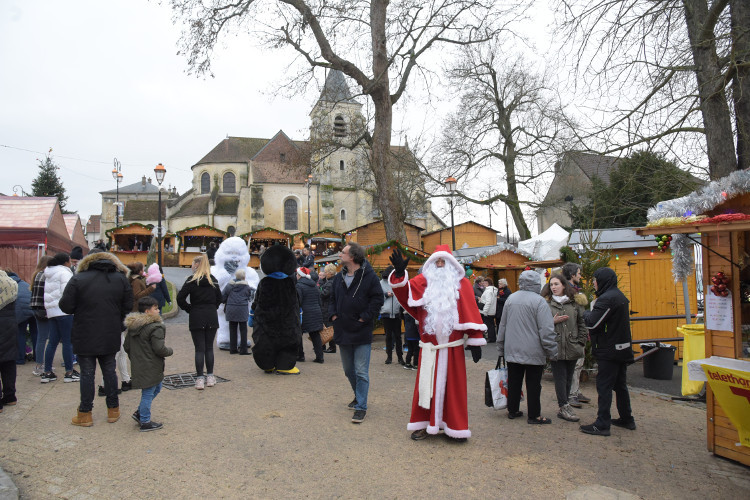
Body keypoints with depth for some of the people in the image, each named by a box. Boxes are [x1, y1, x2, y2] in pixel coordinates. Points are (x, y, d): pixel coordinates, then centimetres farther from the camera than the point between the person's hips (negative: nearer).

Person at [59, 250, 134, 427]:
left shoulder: (77, 279, -8)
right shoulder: (121, 279, 1)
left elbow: (66, 306, -10)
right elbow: (127, 307, 1)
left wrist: (82, 309, 11)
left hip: (85, 337, -3)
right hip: (110, 337, 3)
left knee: (87, 374, 6)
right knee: (109, 371, 14)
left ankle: (85, 414, 14)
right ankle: (113, 410, 21)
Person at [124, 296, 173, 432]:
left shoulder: (132, 326, 8)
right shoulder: (156, 327, -19)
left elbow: (127, 346, 15)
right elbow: (159, 348, -21)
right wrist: (169, 351, -2)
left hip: (138, 365, 9)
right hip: (150, 368, -9)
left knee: (157, 387, 23)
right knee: (148, 393, 1)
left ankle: (139, 412, 27)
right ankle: (145, 422, 9)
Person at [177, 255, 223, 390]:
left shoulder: (192, 280, -7)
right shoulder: (213, 280, 7)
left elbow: (180, 298, -12)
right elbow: (219, 298, 12)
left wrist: (188, 309, 1)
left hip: (196, 318, -3)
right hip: (212, 318, 4)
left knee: (199, 349, 0)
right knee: (209, 347, 11)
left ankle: (200, 379, 1)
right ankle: (210, 377, 16)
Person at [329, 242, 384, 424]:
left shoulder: (369, 277, -10)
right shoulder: (338, 278, 8)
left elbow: (378, 299, -10)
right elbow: (332, 298, 18)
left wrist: (364, 317, -14)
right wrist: (333, 314, 2)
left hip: (362, 333, -6)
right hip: (343, 332, 6)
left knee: (361, 372, -3)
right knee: (348, 370, 18)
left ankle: (361, 407, 5)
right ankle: (359, 396, 38)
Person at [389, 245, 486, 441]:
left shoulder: (461, 284, 3)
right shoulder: (423, 281, 5)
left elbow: (471, 313, -1)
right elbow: (406, 292, -11)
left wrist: (475, 342, -5)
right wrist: (399, 274, -27)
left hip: (453, 347, -1)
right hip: (429, 347, 1)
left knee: (453, 386, 6)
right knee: (426, 384, 8)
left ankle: (455, 427, 19)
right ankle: (423, 424, 20)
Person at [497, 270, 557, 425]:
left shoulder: (510, 299, 4)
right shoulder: (539, 301, -14)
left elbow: (502, 326, 12)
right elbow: (546, 330, -16)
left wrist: (501, 348, 21)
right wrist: (552, 352, -7)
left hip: (512, 351, 5)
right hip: (533, 352, -5)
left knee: (514, 382, 13)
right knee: (533, 384, 4)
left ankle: (512, 410, 23)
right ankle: (534, 415, 11)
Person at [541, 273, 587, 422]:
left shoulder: (575, 302, 7)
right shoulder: (546, 303, 1)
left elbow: (582, 323, 10)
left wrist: (581, 342, 4)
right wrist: (553, 322, -12)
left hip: (572, 348, 3)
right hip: (556, 347, -3)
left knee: (568, 378, 9)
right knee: (560, 378, -3)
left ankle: (563, 406, 19)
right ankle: (564, 407, 3)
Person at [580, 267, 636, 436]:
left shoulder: (606, 299, -20)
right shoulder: (620, 296, 12)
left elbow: (591, 323, -22)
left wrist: (589, 311, -3)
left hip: (609, 351, -9)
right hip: (622, 348, 9)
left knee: (604, 386, -4)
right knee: (620, 385, 19)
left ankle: (602, 424, -1)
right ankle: (626, 419, 29)